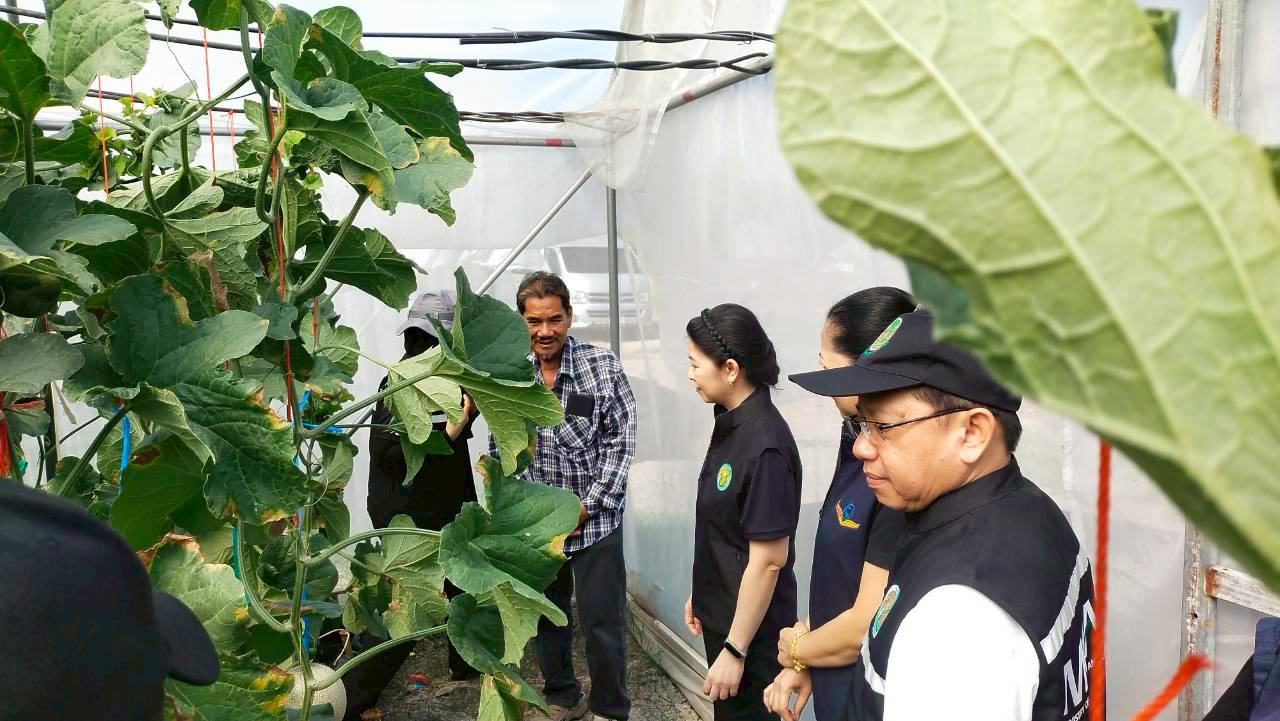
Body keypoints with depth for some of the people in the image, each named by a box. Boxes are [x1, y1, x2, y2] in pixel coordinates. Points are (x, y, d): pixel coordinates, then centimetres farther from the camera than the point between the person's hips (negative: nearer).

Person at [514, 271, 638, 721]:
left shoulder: (603, 367, -10)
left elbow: (621, 441, -9)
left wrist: (587, 506, -13)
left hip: (595, 521, -3)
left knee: (602, 623, 3)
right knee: (546, 616, 17)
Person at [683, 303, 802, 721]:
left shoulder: (764, 445, -26)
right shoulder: (732, 423, 1)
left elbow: (768, 560, -23)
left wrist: (735, 650, -19)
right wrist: (701, 594, 16)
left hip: (750, 627, -8)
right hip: (721, 613, 8)